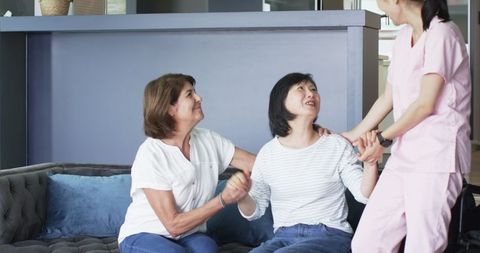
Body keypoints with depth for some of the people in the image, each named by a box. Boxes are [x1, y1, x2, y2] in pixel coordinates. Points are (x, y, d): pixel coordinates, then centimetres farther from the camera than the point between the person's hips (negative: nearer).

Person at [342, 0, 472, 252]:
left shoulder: (441, 33, -8)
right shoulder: (403, 37, 17)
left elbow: (425, 104, -11)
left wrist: (383, 139, -1)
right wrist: (352, 136, 28)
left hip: (436, 155, -8)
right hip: (404, 154, 8)